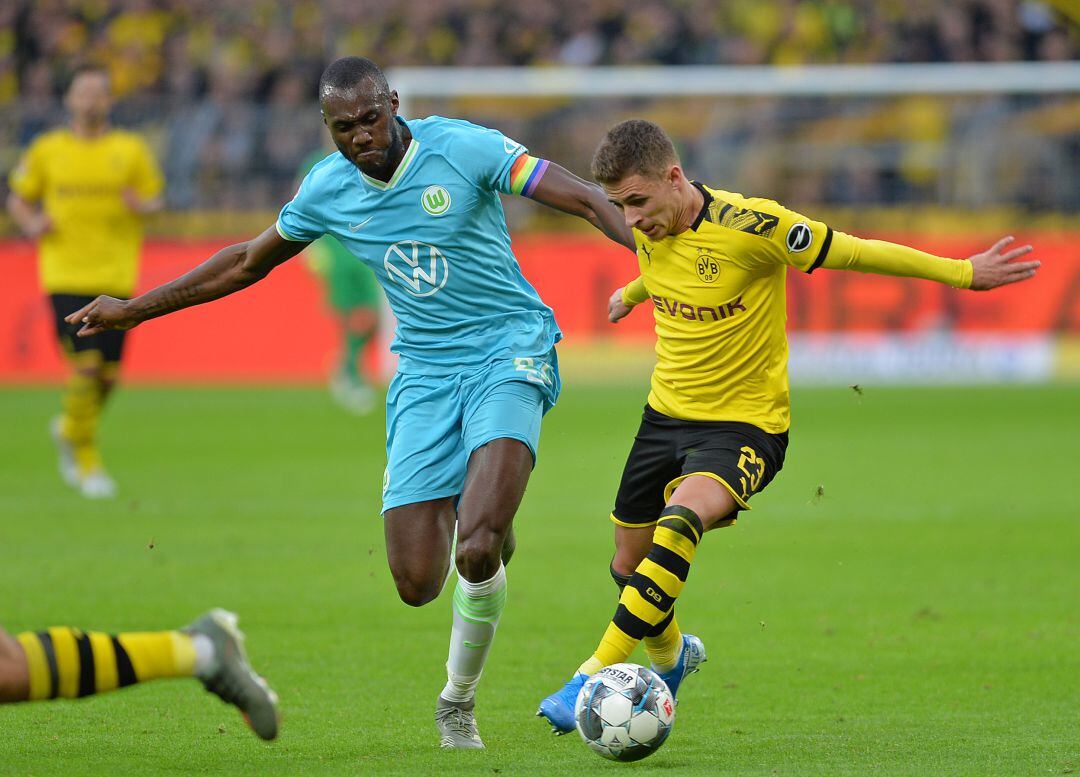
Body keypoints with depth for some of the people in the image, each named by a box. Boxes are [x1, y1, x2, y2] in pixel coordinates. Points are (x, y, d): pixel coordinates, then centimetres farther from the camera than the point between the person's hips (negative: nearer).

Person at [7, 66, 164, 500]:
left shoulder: (131, 150, 7)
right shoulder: (46, 150, 6)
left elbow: (156, 200, 11)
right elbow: (18, 199, 15)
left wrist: (141, 204, -12)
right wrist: (31, 224, -6)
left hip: (116, 275, 2)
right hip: (66, 275, -2)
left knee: (108, 374, 2)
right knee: (85, 366, -15)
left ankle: (69, 429, 33)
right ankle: (87, 463, -3)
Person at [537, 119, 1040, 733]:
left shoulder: (749, 225, -23)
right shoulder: (650, 231, -2)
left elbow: (854, 253, -14)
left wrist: (964, 273, -10)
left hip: (745, 424, -7)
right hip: (666, 415, 7)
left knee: (681, 520, -33)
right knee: (630, 564, 12)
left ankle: (595, 677, -32)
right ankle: (672, 656, 46)